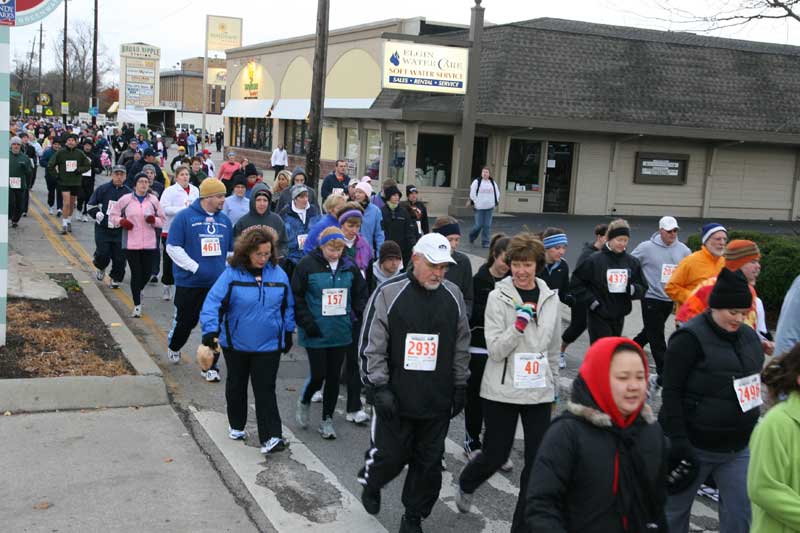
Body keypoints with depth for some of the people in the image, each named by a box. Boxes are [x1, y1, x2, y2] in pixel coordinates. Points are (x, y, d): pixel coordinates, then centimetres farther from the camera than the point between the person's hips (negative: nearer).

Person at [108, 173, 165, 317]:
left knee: (147, 272, 5)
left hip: (149, 243, 2)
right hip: (131, 243, -2)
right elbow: (112, 215, 10)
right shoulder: (126, 199, 1)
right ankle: (137, 305, 8)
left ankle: (137, 291, 39)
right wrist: (121, 221, -10)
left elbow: (162, 220, 11)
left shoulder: (153, 200, 6)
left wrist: (153, 220, -11)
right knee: (136, 273, -2)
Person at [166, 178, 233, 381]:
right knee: (186, 320, 11)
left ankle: (210, 366, 8)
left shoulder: (224, 220, 10)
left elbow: (231, 250, 20)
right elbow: (173, 247, -11)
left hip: (218, 283, 4)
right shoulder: (185, 217, -7)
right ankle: (173, 346, 42)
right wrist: (195, 267, -17)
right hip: (189, 283, -4)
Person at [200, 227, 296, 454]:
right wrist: (210, 331, -27)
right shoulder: (232, 274, -13)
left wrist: (288, 333, 13)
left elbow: (287, 306, 9)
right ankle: (236, 425, 38)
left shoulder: (278, 274, -3)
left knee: (265, 390, -3)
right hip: (236, 343, 0)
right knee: (236, 385, 19)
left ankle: (270, 437, -4)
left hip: (268, 344, 0)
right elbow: (213, 302, -17)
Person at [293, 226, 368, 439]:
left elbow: (360, 295, 13)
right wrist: (307, 323, -13)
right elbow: (296, 297, -6)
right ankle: (304, 401, 29)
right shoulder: (307, 265, -9)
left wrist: (357, 319, 1)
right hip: (316, 334, -4)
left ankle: (327, 419, 23)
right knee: (318, 375, -2)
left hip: (340, 333, 4)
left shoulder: (349, 266, 3)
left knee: (334, 376, 9)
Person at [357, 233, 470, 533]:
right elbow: (371, 346, -8)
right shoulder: (389, 293, -9)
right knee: (391, 455, 4)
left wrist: (460, 386, 11)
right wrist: (379, 387, -11)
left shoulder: (453, 296, 3)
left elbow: (461, 347, 12)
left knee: (429, 463, 8)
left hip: (437, 400, 3)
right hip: (395, 397, -3)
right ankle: (371, 483, 38)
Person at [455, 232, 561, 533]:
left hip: (539, 392, 4)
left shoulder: (550, 298, 5)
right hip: (502, 391, -3)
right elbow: (495, 350, -13)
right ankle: (466, 485, 42)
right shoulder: (498, 297, -9)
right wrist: (520, 323, -24)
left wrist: (554, 389, 18)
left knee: (538, 462, 2)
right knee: (495, 456, 8)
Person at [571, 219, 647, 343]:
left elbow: (642, 288, 8)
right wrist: (591, 301, -11)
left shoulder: (632, 262, 4)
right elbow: (576, 283, -4)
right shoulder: (594, 260, -9)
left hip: (619, 318, 5)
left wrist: (633, 289, -14)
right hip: (599, 318, -5)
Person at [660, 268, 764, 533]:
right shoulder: (690, 338, -15)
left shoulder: (749, 336, 7)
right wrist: (678, 443, -22)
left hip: (738, 447, 6)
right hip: (695, 445, -6)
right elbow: (671, 392, -18)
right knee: (675, 507, 11)